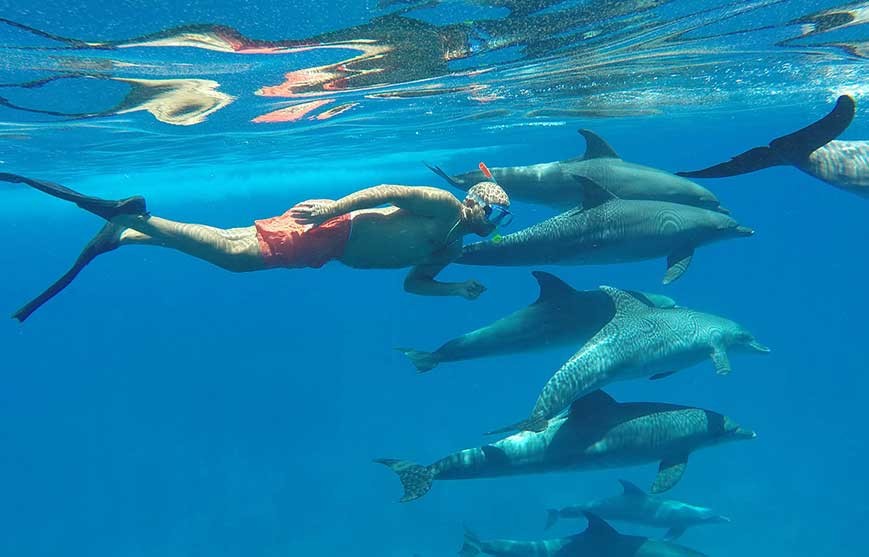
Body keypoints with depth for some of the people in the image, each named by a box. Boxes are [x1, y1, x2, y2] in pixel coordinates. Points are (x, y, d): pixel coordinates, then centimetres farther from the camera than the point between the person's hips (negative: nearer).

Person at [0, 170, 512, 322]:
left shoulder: (452, 247, 20)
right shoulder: (445, 205, -7)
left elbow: (415, 283, 27)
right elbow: (388, 190, -16)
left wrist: (460, 290, 15)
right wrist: (335, 206, -26)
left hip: (333, 251, 7)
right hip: (329, 228, -7)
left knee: (231, 251, 2)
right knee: (235, 252, -22)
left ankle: (121, 233, 4)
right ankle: (134, 218, -17)